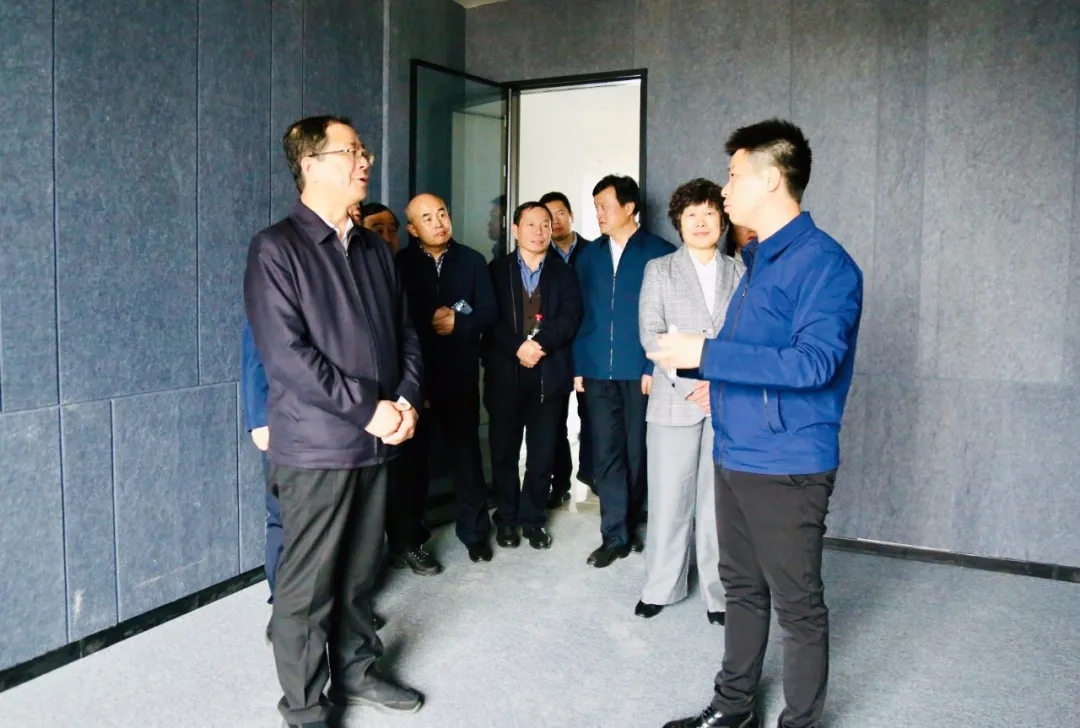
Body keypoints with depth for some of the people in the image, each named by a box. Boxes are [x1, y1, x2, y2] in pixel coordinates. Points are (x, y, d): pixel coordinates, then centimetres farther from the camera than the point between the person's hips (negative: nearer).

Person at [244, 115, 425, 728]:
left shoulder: (374, 248, 12)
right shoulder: (276, 248, -8)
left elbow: (405, 333, 14)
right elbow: (285, 353, -17)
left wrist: (407, 401, -3)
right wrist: (368, 409, -15)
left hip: (377, 441, 6)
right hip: (316, 445, -6)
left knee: (361, 570, 17)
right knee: (308, 583, 5)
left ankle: (357, 671, 35)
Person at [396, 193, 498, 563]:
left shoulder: (472, 260, 6)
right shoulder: (400, 263, 0)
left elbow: (488, 312, 0)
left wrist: (457, 323, -14)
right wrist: (431, 322, -13)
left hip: (460, 373, 1)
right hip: (415, 373, -1)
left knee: (467, 453, 9)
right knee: (412, 455, 7)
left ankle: (474, 531, 23)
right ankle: (407, 538, 19)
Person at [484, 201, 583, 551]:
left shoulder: (565, 273, 10)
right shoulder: (497, 270, 7)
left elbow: (570, 319, -4)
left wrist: (541, 343, -18)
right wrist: (518, 347, -17)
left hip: (549, 374, 1)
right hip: (505, 373, 0)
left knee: (543, 452, 5)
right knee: (504, 450, 6)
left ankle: (533, 518, 18)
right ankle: (506, 518, 20)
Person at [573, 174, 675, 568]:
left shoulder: (660, 253, -2)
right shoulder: (589, 255, 11)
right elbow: (581, 314, 10)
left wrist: (655, 368, -12)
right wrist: (579, 365, 4)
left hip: (640, 371, -3)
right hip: (598, 371, 3)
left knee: (637, 453, 8)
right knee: (606, 453, 4)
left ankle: (629, 526, 26)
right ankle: (615, 535, 11)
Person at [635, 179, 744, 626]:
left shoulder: (739, 273, 10)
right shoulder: (659, 270, 7)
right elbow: (650, 334, -2)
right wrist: (691, 380, -12)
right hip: (675, 400, -1)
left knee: (718, 499, 5)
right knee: (668, 497, 4)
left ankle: (719, 592, 16)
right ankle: (661, 587, 18)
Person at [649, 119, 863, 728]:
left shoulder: (823, 262, -15)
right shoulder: (758, 257, 13)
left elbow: (812, 362, -26)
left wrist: (707, 354, -25)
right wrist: (728, 386, 19)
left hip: (785, 467, -9)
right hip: (735, 455, 9)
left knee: (798, 607, 6)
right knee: (743, 588, 20)